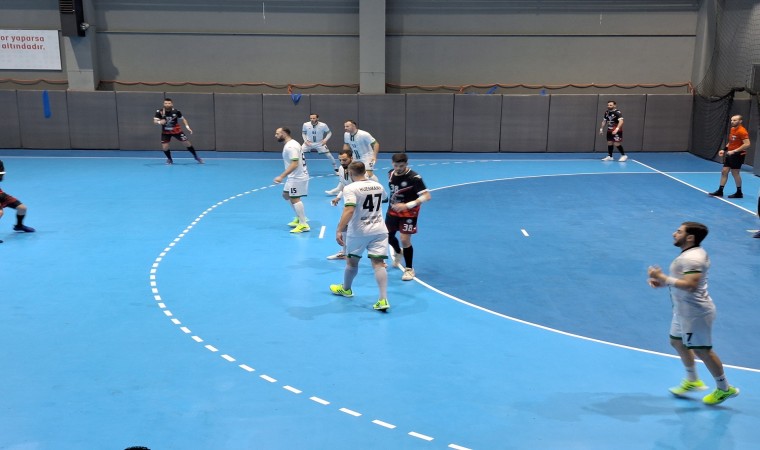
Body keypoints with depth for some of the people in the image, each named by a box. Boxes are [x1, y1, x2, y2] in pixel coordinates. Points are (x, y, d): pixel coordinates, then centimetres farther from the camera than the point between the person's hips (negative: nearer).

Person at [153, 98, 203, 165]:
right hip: (165, 132, 0)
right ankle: (169, 159, 20)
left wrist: (187, 127, -7)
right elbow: (155, 121, -21)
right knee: (164, 147, -9)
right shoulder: (159, 112, -16)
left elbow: (183, 119, 1)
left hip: (176, 131, 0)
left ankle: (196, 157, 19)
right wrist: (159, 122, -43)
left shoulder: (176, 111, -14)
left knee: (187, 143, -1)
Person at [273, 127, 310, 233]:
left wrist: (282, 176, -32)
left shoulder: (291, 146, -20)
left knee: (295, 199, -9)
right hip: (295, 177, 11)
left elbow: (294, 164, -29)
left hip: (297, 177, -11)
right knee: (286, 195, 19)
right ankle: (299, 218, 26)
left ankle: (303, 225, -6)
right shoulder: (290, 144, 13)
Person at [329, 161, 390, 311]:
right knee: (378, 263, -3)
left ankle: (346, 289, 40)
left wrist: (339, 230, -28)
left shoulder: (350, 189, -13)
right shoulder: (378, 186, 6)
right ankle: (383, 299, -14)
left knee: (352, 261, 18)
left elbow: (349, 210, -27)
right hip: (379, 230, 4)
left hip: (358, 231, -4)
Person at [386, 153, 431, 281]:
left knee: (405, 240, -11)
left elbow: (427, 196, -31)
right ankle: (398, 252, 50)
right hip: (393, 210, 6)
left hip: (408, 213, -6)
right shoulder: (391, 174, -4)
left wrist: (407, 205, -39)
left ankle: (409, 269, 7)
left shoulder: (414, 178, -24)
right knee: (387, 235, 17)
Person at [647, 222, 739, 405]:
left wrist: (663, 278, -28)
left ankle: (725, 388, 18)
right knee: (677, 342, 21)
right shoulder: (692, 253, 9)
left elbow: (690, 285, -34)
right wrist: (663, 283, 8)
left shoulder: (692, 258, -24)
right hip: (685, 311, 11)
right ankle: (692, 380, 38)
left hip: (695, 313, -11)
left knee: (702, 350, 2)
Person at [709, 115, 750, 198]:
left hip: (738, 155, -8)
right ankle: (720, 191, 15)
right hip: (730, 154, 8)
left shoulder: (742, 131, -18)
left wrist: (734, 151, -26)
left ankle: (739, 193, 14)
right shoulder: (732, 129, 9)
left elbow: (747, 144, -24)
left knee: (735, 173, 0)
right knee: (724, 171, 8)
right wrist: (724, 150, 10)